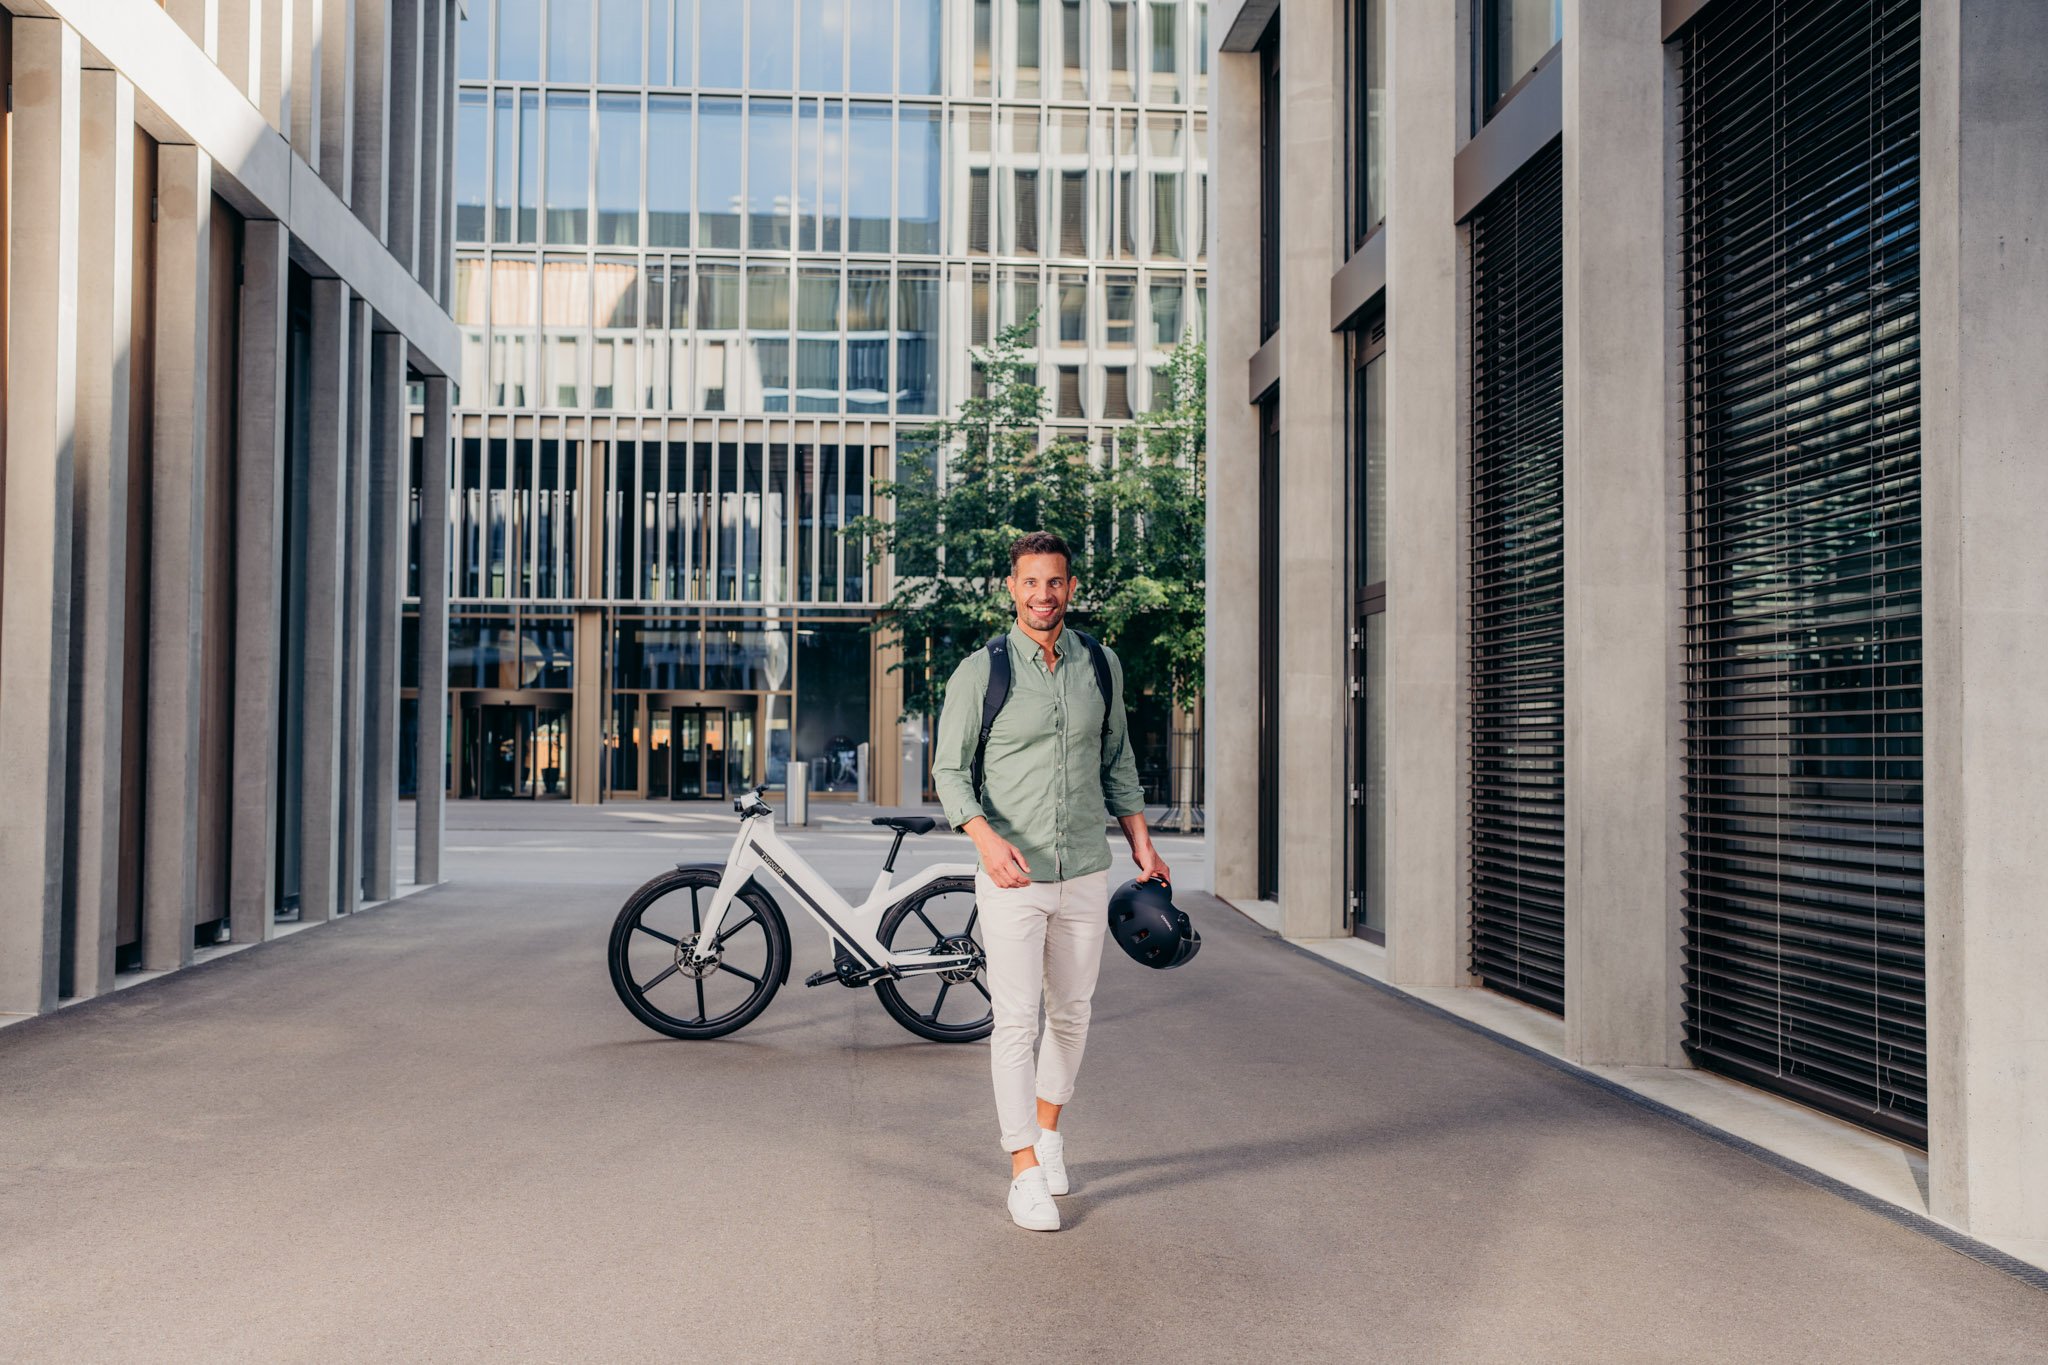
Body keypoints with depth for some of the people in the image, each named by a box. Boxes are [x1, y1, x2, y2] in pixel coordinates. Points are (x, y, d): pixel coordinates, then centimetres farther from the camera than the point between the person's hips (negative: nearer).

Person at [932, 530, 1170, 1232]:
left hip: (1086, 875, 4)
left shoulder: (1100, 667, 6)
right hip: (1012, 878, -4)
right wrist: (988, 840, -20)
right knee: (1017, 1021, -6)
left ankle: (1048, 1131, 34)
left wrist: (1141, 840, 12)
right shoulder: (981, 671, -6)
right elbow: (950, 771, -4)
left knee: (1072, 1014, 14)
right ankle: (1026, 1172, 1)